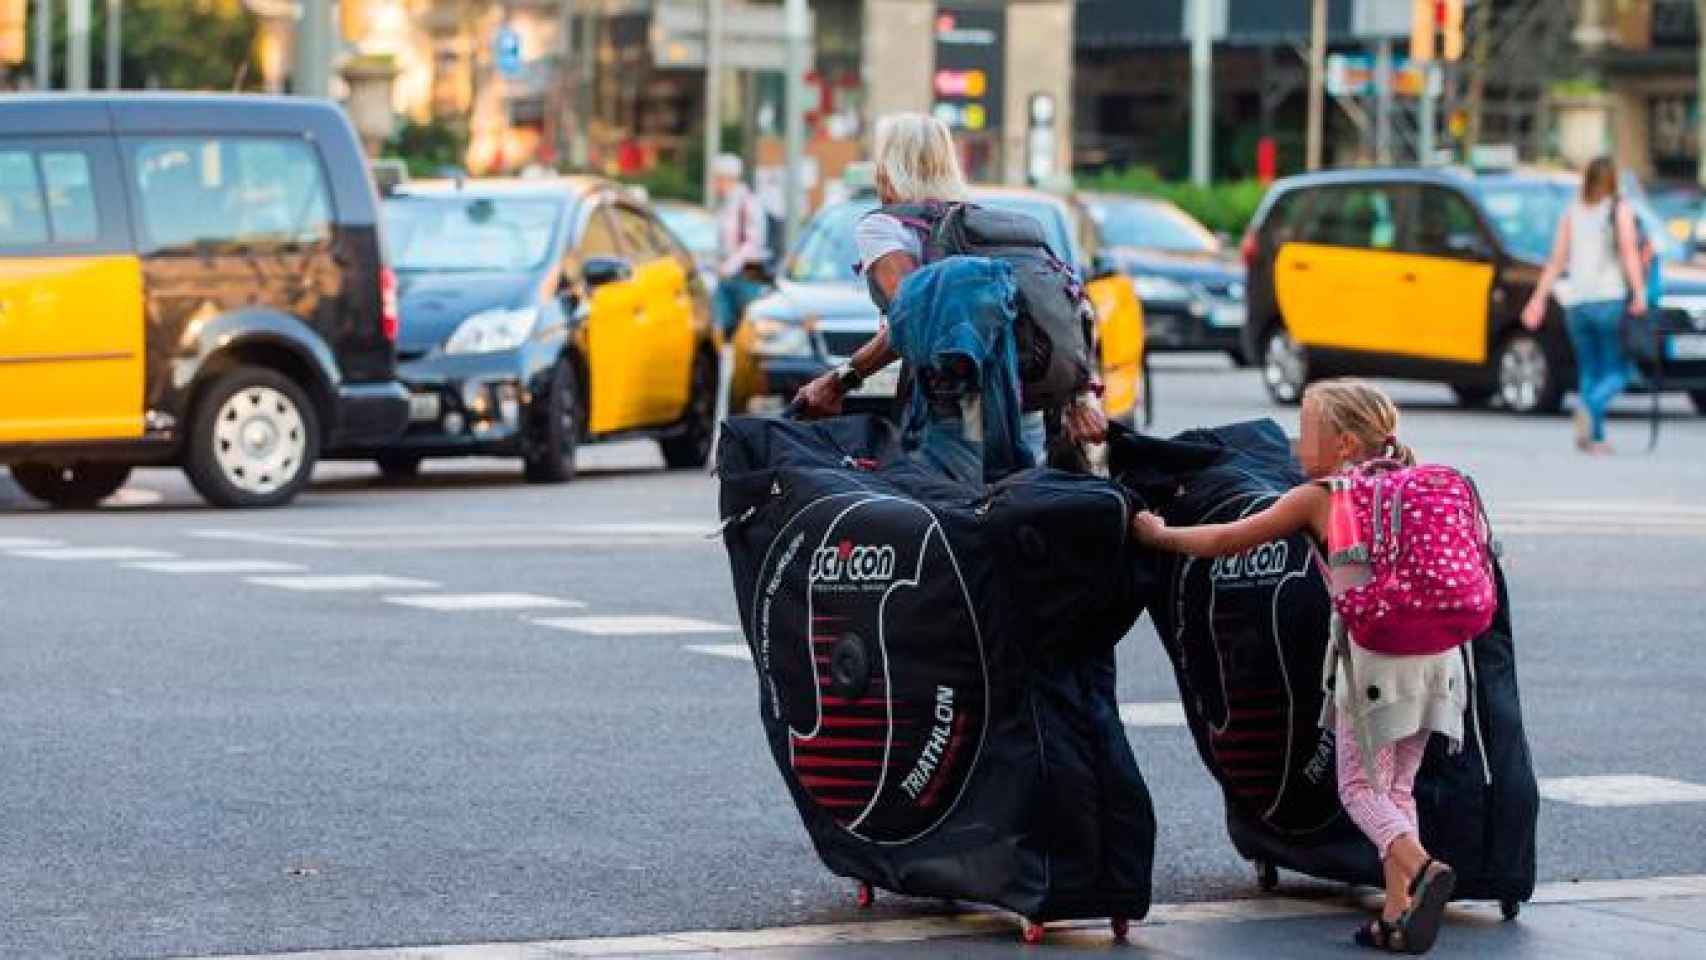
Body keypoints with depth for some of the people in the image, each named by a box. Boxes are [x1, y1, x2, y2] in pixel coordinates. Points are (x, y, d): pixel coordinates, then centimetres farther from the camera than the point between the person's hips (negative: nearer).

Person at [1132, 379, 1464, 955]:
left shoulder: (1317, 498, 1)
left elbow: (1227, 541, 7)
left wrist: (1160, 535, 20)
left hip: (1373, 651, -6)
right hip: (1435, 648, 6)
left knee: (1361, 787, 4)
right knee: (1397, 787, 13)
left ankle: (1421, 868, -22)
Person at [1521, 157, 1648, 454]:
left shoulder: (1571, 213, 10)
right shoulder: (1620, 211, -1)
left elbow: (1556, 260, 7)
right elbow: (1629, 252, -14)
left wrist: (1539, 298, 10)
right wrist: (1639, 292, -20)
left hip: (1576, 303, 4)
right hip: (1610, 300, -4)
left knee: (1589, 370, 12)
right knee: (1617, 371, 1)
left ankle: (1595, 437, 3)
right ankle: (1590, 404, -28)